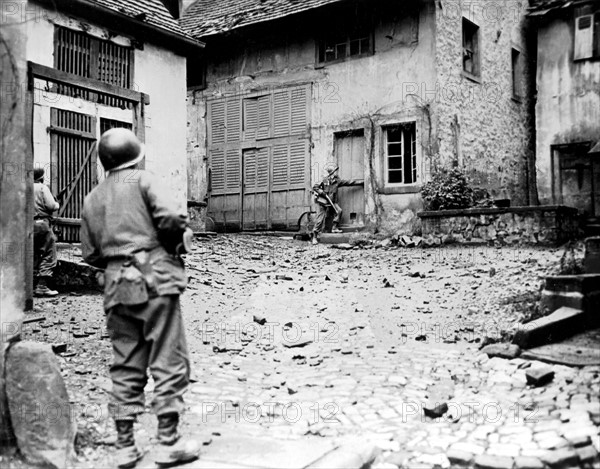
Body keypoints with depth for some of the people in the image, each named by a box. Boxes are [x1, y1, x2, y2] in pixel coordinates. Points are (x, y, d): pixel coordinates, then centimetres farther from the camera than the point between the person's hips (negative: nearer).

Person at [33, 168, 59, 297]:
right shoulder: (42, 187, -4)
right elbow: (51, 205, -14)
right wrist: (57, 204, 7)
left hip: (28, 225, 6)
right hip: (41, 223, -6)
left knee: (33, 256, 14)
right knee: (48, 256, -2)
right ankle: (42, 286, -9)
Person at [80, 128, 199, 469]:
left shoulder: (92, 198, 16)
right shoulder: (142, 180, 0)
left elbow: (91, 254, 14)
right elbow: (171, 215, -17)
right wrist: (180, 237, 2)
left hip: (117, 285, 6)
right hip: (155, 278, -6)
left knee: (125, 366, 11)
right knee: (169, 361, 1)